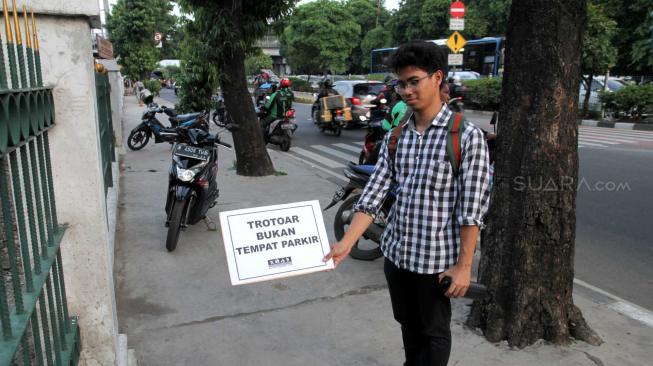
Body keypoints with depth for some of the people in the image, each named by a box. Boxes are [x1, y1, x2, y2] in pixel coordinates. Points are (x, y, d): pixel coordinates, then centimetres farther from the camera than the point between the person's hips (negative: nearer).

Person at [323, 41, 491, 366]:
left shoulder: (466, 136, -13)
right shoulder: (395, 136, 2)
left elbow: (472, 208, -14)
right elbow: (374, 193, -3)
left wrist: (463, 265, -14)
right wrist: (346, 243, -11)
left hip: (436, 258, -5)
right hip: (395, 253, 5)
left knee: (434, 332, 14)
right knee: (408, 326, 23)